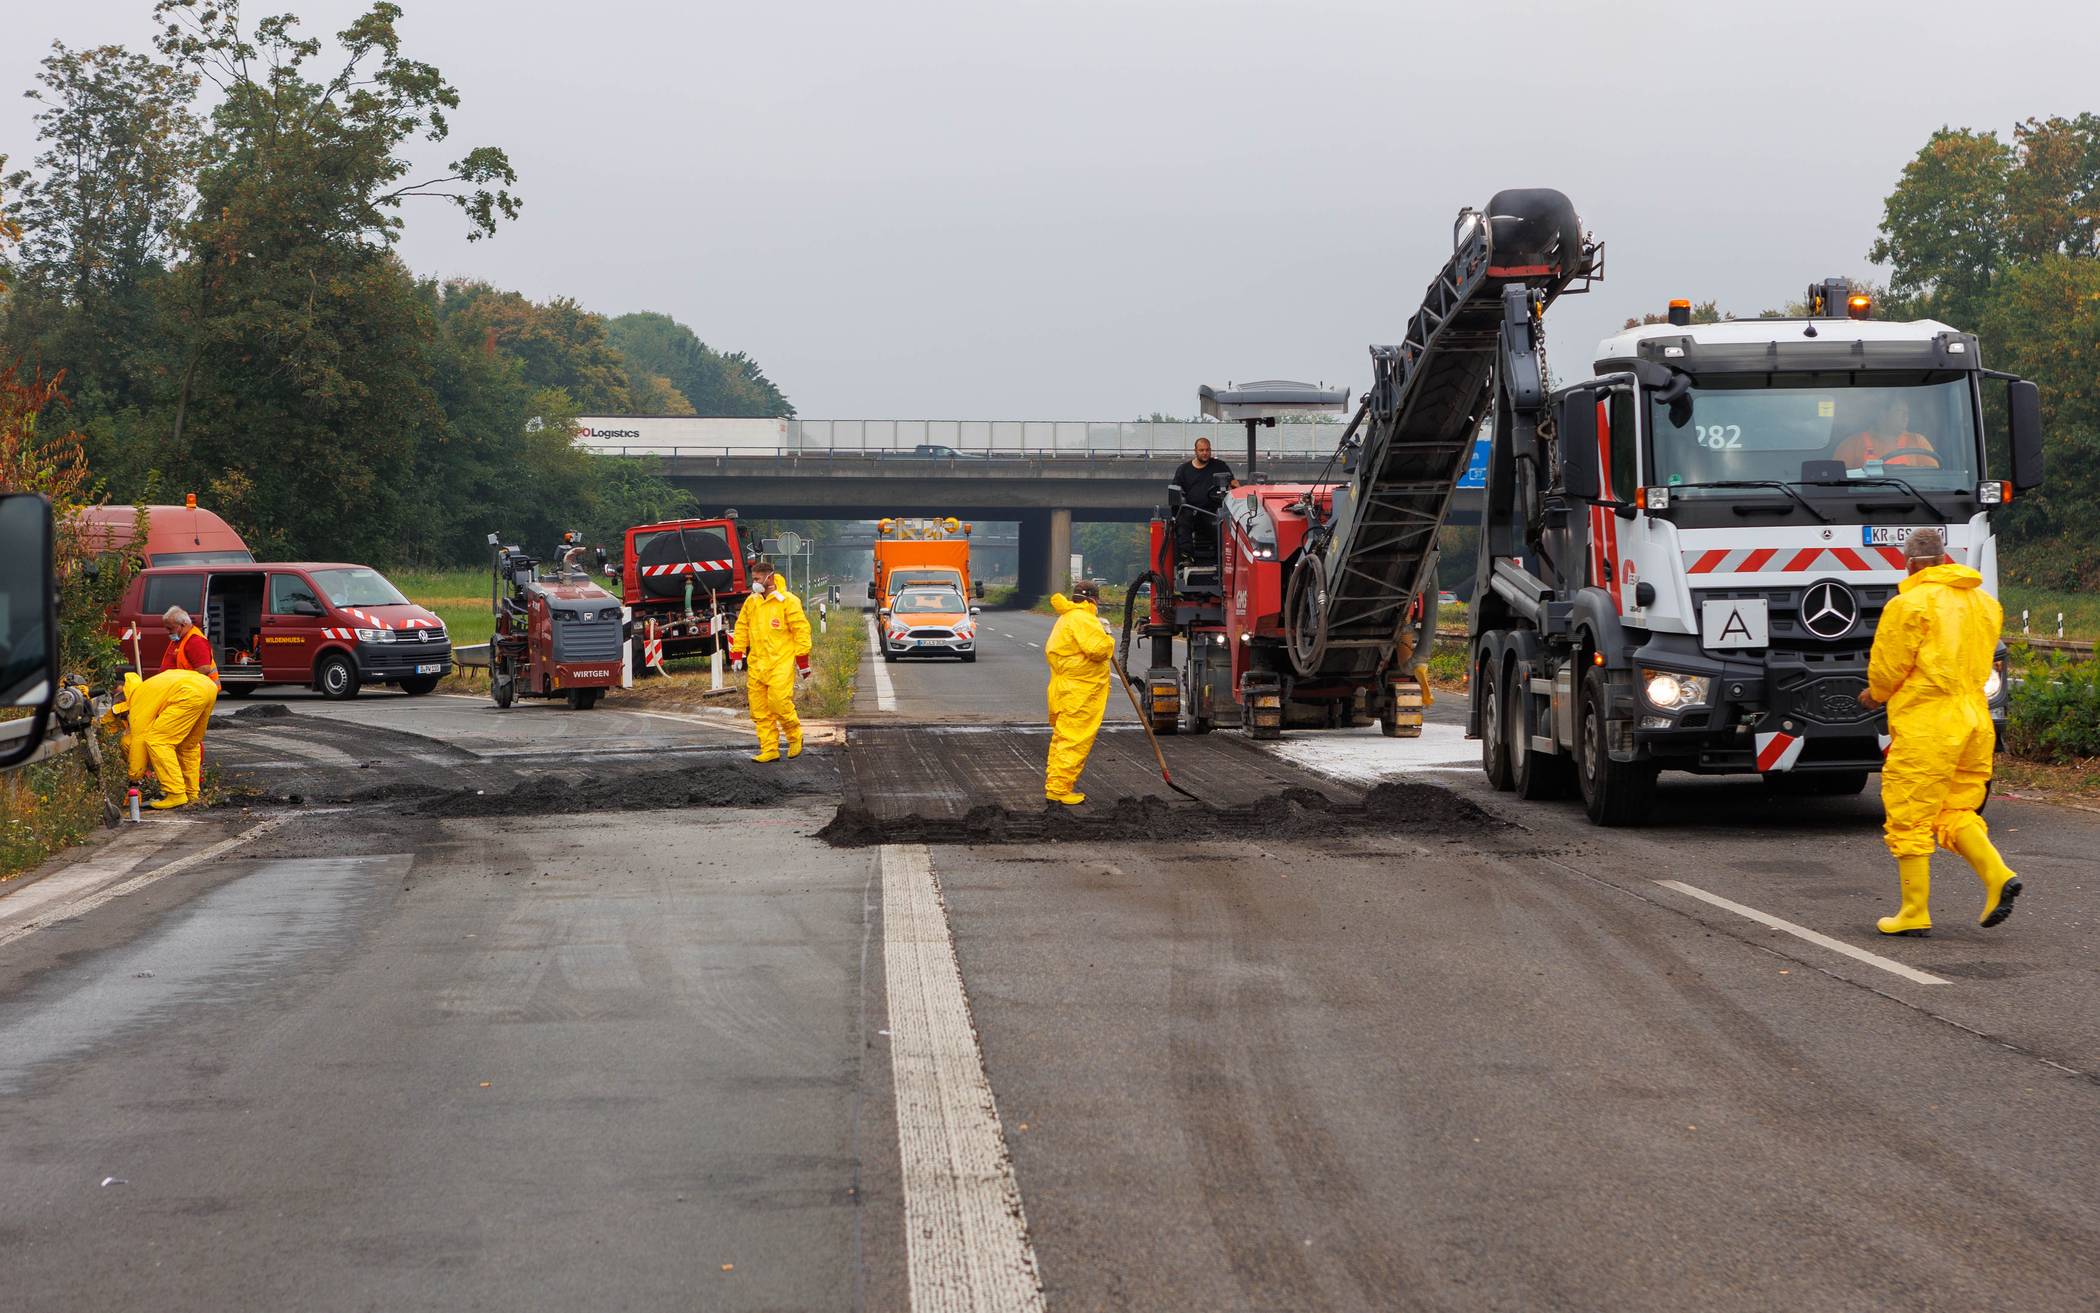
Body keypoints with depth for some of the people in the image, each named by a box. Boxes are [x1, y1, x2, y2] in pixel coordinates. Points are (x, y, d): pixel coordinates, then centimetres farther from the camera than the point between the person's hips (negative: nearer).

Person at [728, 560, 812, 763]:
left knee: (779, 702, -16)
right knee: (759, 710, 2)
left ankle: (795, 737, 9)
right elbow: (742, 628, 20)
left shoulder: (788, 601, -6)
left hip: (781, 662, -6)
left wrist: (802, 660, -6)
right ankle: (769, 750, 6)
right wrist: (737, 654, 12)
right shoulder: (751, 602, 12)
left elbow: (801, 630, -5)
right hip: (757, 664, 6)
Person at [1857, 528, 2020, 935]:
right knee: (1955, 813, 16)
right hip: (1974, 717, 7)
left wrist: (1876, 694, 14)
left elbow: (1886, 671, -9)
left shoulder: (1910, 605, -11)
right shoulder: (1985, 602, 13)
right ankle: (1998, 876, -5)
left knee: (1909, 818, 1)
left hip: (1925, 725, -7)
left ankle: (1915, 913, 3)